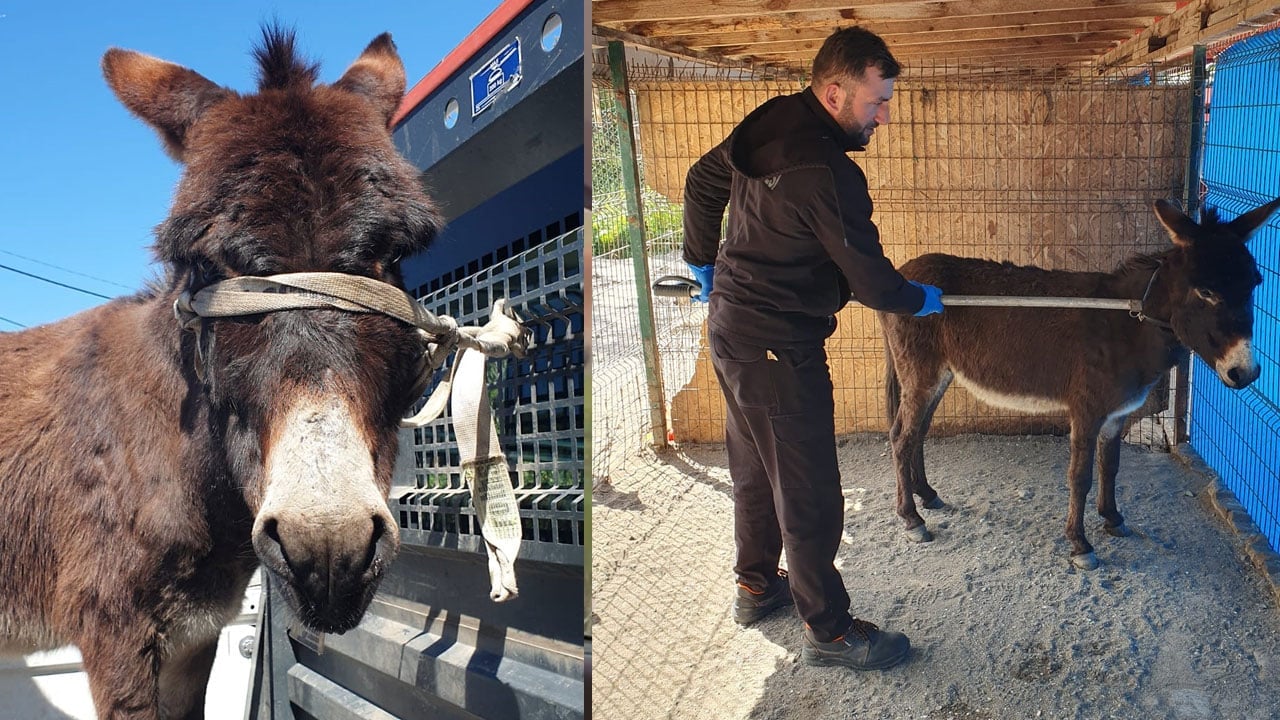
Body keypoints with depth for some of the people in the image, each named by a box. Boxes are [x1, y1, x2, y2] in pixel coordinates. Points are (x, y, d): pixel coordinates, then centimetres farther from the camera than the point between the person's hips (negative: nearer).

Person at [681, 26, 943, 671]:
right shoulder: (830, 175, -25)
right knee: (809, 494, 3)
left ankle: (756, 586, 40)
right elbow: (871, 283, -18)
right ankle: (827, 630, 17)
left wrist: (703, 261, 30)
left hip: (731, 327, 10)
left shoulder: (766, 126, 1)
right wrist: (921, 299, 4)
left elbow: (701, 183, 17)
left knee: (755, 469, 23)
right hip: (779, 350, -10)